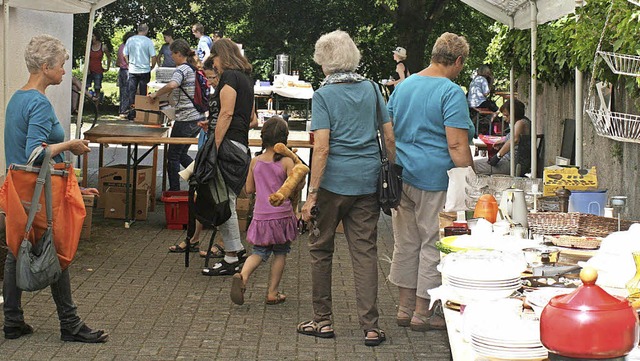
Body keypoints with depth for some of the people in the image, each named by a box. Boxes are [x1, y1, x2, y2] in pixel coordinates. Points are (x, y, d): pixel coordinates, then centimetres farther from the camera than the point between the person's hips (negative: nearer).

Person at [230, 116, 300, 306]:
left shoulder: (255, 162, 2)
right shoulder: (286, 162, -10)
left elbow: (249, 189, 8)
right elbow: (297, 185, -17)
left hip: (261, 217, 3)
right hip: (281, 215, -3)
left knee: (259, 253, 12)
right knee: (280, 253, 12)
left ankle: (242, 276, -17)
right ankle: (272, 293, 13)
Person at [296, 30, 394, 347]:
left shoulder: (324, 95, -7)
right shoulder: (371, 89, 7)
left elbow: (322, 147, -14)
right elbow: (390, 137, 5)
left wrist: (312, 194, -13)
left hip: (334, 180, -4)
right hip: (368, 181, 4)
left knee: (321, 248, 12)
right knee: (365, 250, 5)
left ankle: (323, 320, 18)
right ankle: (371, 327, 2)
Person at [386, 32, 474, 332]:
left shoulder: (403, 86, 11)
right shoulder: (451, 92, -13)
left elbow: (388, 131, 17)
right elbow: (457, 145, -19)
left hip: (401, 178, 7)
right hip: (435, 180, -7)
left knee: (405, 243, 15)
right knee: (433, 245, 4)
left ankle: (405, 308, 23)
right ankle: (423, 314, 10)